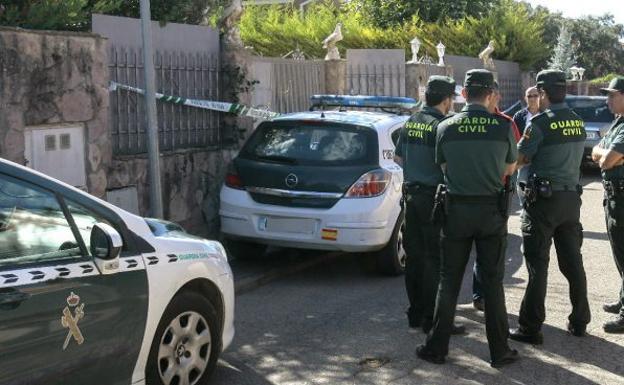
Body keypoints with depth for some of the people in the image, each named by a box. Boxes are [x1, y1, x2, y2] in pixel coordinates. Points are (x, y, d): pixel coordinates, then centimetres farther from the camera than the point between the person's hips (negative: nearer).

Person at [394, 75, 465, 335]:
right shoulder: (441, 125, -14)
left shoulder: (410, 123, 9)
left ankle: (415, 314, 21)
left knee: (414, 255, 13)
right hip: (433, 197, -7)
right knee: (435, 260, -1)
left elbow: (398, 158, 17)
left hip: (411, 194, 8)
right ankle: (432, 319, 2)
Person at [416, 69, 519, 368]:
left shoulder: (445, 127, -5)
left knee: (449, 280, 10)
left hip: (456, 209, 1)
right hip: (492, 211, 0)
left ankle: (437, 347, 15)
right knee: (492, 281, 8)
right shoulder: (503, 126, -8)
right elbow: (510, 169, 6)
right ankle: (499, 351, 15)